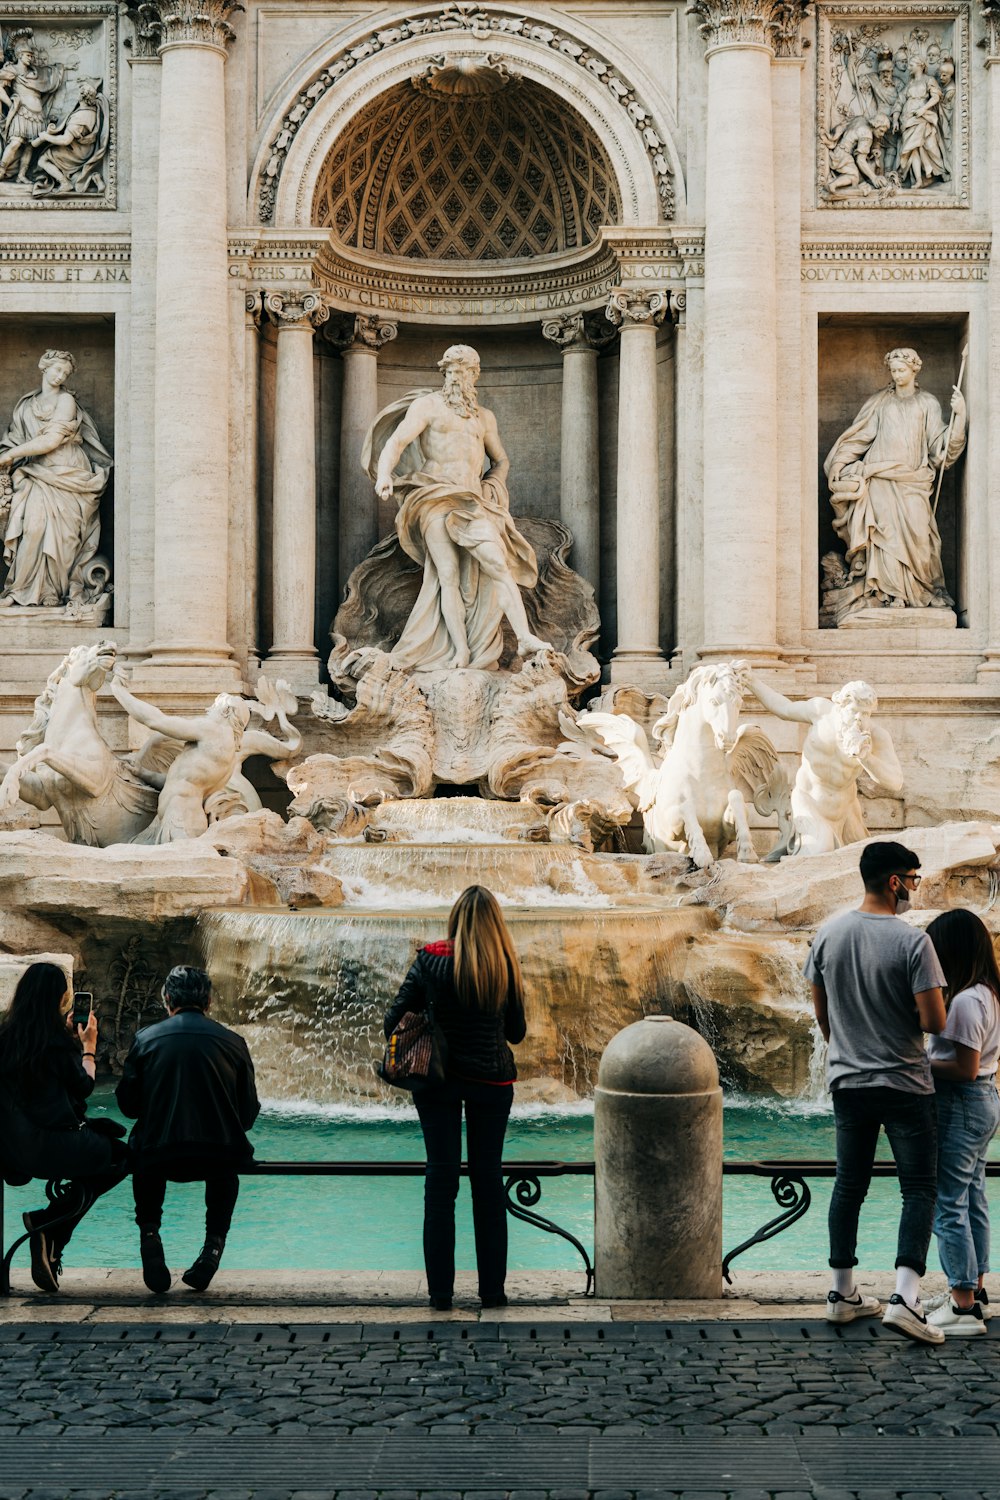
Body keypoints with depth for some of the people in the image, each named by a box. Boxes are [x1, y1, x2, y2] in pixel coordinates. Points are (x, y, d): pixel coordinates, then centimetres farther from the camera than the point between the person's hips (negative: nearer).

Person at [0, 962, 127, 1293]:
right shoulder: (55, 1039, -14)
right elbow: (84, 1087, -1)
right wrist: (88, 1048, 13)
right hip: (50, 1146, -8)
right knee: (120, 1155, 14)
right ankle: (47, 1221, 2)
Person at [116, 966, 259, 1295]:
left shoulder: (146, 1038, 5)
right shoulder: (232, 1041, 6)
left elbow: (127, 1104, 10)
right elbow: (249, 1113, 9)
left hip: (159, 1159, 0)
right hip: (219, 1161, 1)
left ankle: (149, 1233, 24)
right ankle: (214, 1243, 24)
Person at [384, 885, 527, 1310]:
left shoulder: (431, 960, -8)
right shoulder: (506, 967, -4)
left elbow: (394, 1020, -6)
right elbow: (517, 1032, 5)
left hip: (438, 1080, -1)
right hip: (492, 1082, 1)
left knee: (441, 1179, 5)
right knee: (488, 1180, 9)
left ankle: (440, 1291, 5)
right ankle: (493, 1289, 13)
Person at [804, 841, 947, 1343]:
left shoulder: (829, 934, 0)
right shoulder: (913, 942, -16)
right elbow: (933, 1021, -19)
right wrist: (930, 1011, 5)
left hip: (848, 1081, 5)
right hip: (905, 1085, -5)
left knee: (849, 1185, 14)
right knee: (919, 1189, 3)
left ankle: (842, 1294, 21)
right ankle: (904, 1297, -9)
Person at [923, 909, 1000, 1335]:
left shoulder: (965, 1001, -21)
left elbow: (965, 1068, -23)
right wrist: (926, 1056, 7)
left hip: (960, 1106, -10)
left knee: (948, 1204, -5)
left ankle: (964, 1307, -2)